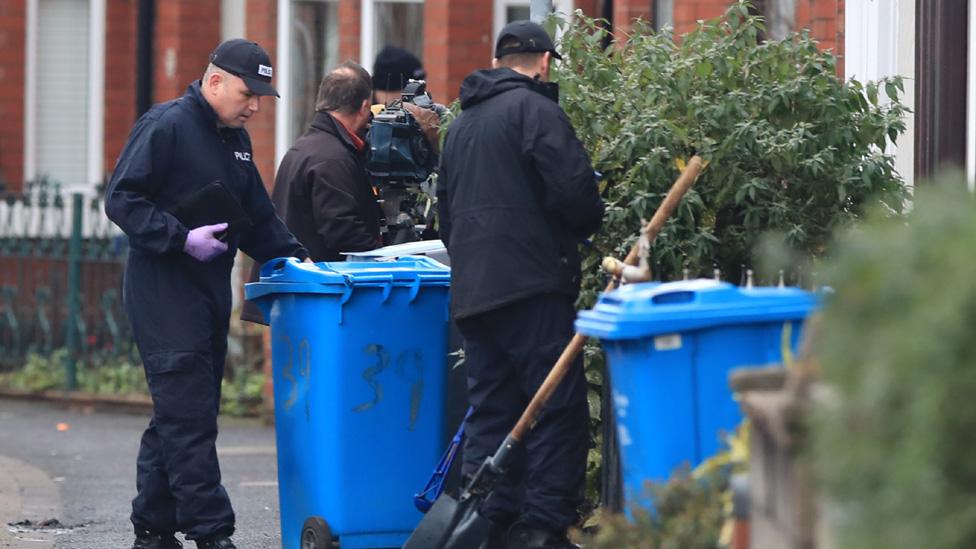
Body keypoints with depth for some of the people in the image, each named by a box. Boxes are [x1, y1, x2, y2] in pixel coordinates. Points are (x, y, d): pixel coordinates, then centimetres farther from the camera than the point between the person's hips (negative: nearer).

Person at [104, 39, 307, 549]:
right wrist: (183, 239, -22)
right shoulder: (166, 125, -11)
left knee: (181, 415, 10)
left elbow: (257, 216, 24)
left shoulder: (236, 139, 16)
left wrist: (294, 256, 10)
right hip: (164, 291, -9)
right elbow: (122, 200, -15)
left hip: (211, 291, 9)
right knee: (188, 417, -10)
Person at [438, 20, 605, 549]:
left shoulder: (461, 124, 22)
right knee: (558, 409, -6)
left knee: (490, 412, 10)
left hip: (470, 291, 8)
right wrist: (586, 224, 5)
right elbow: (573, 190, -15)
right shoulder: (535, 109, -5)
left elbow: (446, 212, 27)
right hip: (532, 286, -8)